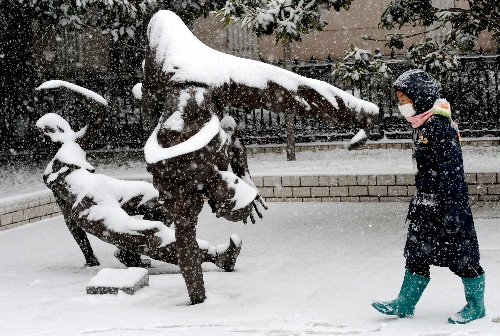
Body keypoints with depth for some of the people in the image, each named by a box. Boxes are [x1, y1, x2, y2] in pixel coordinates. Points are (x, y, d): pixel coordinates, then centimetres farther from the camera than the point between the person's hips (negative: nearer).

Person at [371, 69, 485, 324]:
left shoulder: (439, 126, -19)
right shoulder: (421, 126, 11)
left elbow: (450, 171, -22)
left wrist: (450, 210, -23)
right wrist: (417, 203, 25)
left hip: (448, 203, -10)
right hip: (426, 204, 10)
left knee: (461, 255, 3)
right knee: (417, 254, 11)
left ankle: (476, 306, 17)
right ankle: (404, 304, 18)